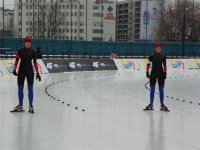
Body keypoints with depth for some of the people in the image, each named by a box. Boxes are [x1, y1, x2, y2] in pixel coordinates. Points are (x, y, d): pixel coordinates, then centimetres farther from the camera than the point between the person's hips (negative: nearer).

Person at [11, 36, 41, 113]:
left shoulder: (33, 52, 2)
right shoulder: (20, 51, 2)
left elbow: (35, 63, 3)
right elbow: (16, 61, 0)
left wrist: (37, 73, -1)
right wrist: (14, 69, -13)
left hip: (29, 71, -1)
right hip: (21, 71, 1)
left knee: (30, 89, -1)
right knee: (20, 89, 5)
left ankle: (31, 106, 5)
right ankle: (20, 105, 14)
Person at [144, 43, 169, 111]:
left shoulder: (163, 57, 2)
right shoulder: (152, 56, -1)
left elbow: (165, 66, 5)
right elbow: (148, 64, 0)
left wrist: (165, 73, -1)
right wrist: (147, 72, -6)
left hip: (161, 74, 1)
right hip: (153, 73, -1)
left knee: (161, 90, 3)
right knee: (152, 89, 2)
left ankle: (162, 104, 10)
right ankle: (151, 104, 9)